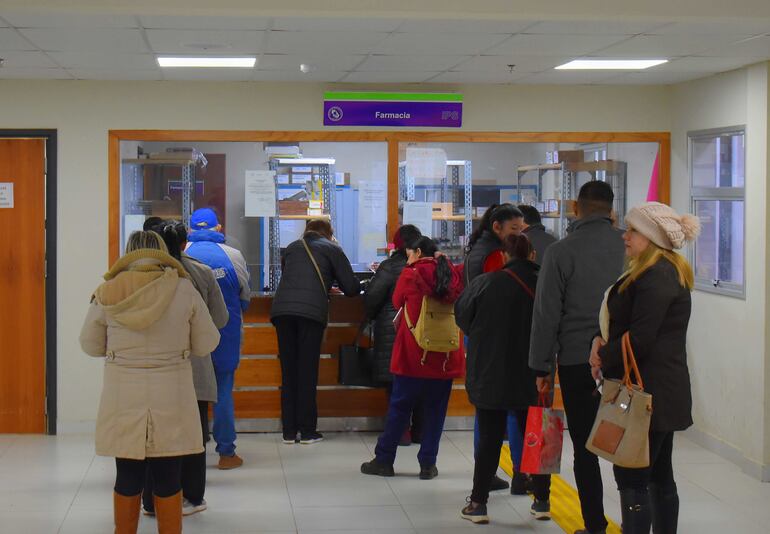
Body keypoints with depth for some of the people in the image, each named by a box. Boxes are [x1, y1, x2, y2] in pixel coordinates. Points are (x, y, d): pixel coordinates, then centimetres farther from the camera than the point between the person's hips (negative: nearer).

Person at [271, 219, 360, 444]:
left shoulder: (292, 248, 25)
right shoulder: (331, 249, 14)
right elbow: (351, 288, 9)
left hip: (282, 310, 3)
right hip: (312, 312, -3)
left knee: (288, 370, 8)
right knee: (307, 372, 2)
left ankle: (289, 431, 8)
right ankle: (307, 431, 3)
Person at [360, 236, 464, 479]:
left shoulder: (410, 273, -5)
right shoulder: (453, 275, 3)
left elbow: (397, 302, 6)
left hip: (413, 355, -2)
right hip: (445, 357, 2)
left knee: (399, 407, 6)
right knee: (435, 410, 8)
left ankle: (384, 460, 12)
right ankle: (428, 464, 8)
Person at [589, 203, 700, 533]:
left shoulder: (656, 277, -18)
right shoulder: (667, 271, 16)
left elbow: (640, 339, -23)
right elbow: (631, 323, 19)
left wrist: (604, 356, -7)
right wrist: (603, 342, 0)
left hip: (647, 394, -11)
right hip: (662, 393, 11)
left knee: (632, 481, -9)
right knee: (659, 478, 16)